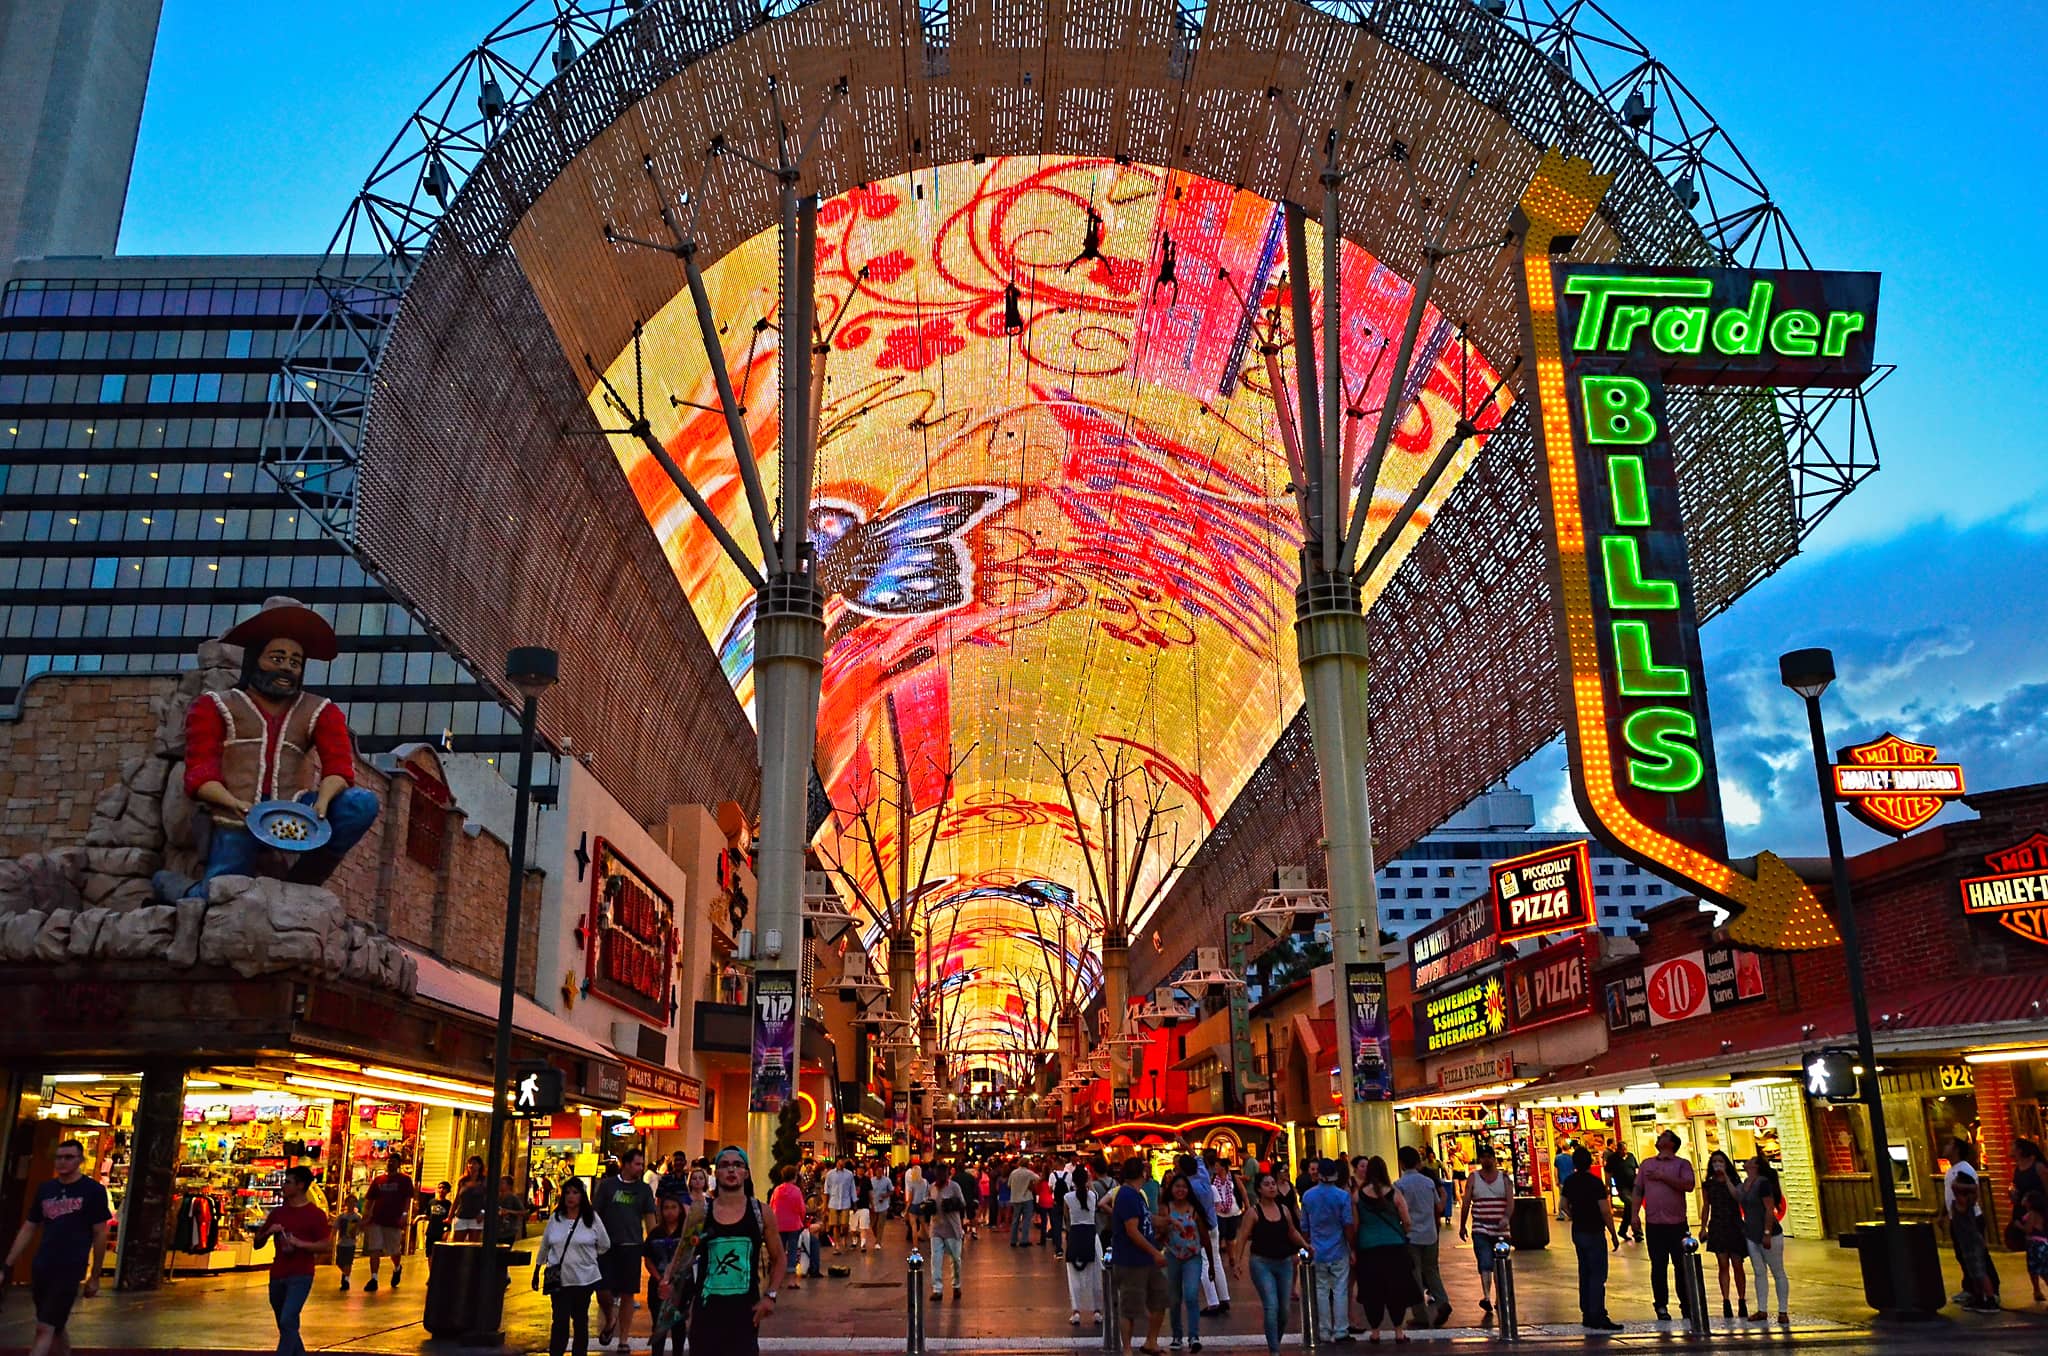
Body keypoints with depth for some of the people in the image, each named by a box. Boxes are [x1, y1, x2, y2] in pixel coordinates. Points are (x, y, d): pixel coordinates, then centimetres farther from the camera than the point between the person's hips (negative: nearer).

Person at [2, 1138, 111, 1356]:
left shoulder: (93, 1191, -5)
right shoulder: (45, 1189, 8)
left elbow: (100, 1234, -3)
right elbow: (28, 1230, 14)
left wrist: (94, 1276, -3)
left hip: (69, 1271, -5)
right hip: (40, 1269, 5)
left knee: (45, 1329, -9)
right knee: (55, 1329, 15)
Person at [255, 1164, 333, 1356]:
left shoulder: (315, 1214, -6)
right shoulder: (277, 1213, 11)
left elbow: (327, 1246, -10)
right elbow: (257, 1243, 15)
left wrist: (299, 1243, -21)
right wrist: (268, 1232, -5)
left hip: (300, 1277, -7)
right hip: (277, 1276, 7)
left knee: (288, 1322, -17)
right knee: (286, 1326, 14)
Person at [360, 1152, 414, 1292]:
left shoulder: (404, 1180, 2)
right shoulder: (378, 1180, 11)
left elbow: (408, 1199, -4)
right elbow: (369, 1199, 13)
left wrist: (404, 1214, -16)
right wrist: (365, 1214, 2)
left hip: (394, 1221, -3)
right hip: (376, 1221, 3)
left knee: (394, 1251, 8)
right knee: (374, 1250, -5)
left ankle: (397, 1269, 37)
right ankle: (373, 1279, -1)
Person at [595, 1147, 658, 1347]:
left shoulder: (644, 1189, 6)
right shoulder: (607, 1185, 1)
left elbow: (650, 1218, 8)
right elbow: (595, 1213, 3)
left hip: (631, 1246, 1)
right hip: (607, 1246, -1)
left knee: (627, 1295, 2)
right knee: (603, 1291, -5)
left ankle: (623, 1341, 13)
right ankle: (609, 1321, 26)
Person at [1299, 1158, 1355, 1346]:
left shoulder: (1307, 1196, 1)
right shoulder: (1342, 1196, -10)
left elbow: (1304, 1226, 8)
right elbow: (1348, 1225, -10)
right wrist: (1353, 1248, -1)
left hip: (1318, 1251, 3)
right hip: (1339, 1251, -3)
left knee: (1322, 1291, 9)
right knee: (1340, 1290, 3)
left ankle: (1325, 1332, 12)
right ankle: (1341, 1332, 3)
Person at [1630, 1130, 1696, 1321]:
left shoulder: (1682, 1164, 5)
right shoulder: (1647, 1165, 15)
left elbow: (1689, 1185, -12)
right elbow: (1638, 1191, 12)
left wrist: (1663, 1177, -14)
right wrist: (1634, 1214, 2)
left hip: (1677, 1224, -2)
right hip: (1653, 1224, 2)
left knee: (1682, 1265, 1)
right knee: (1658, 1266, 3)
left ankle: (1686, 1305, 11)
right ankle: (1661, 1306, 11)